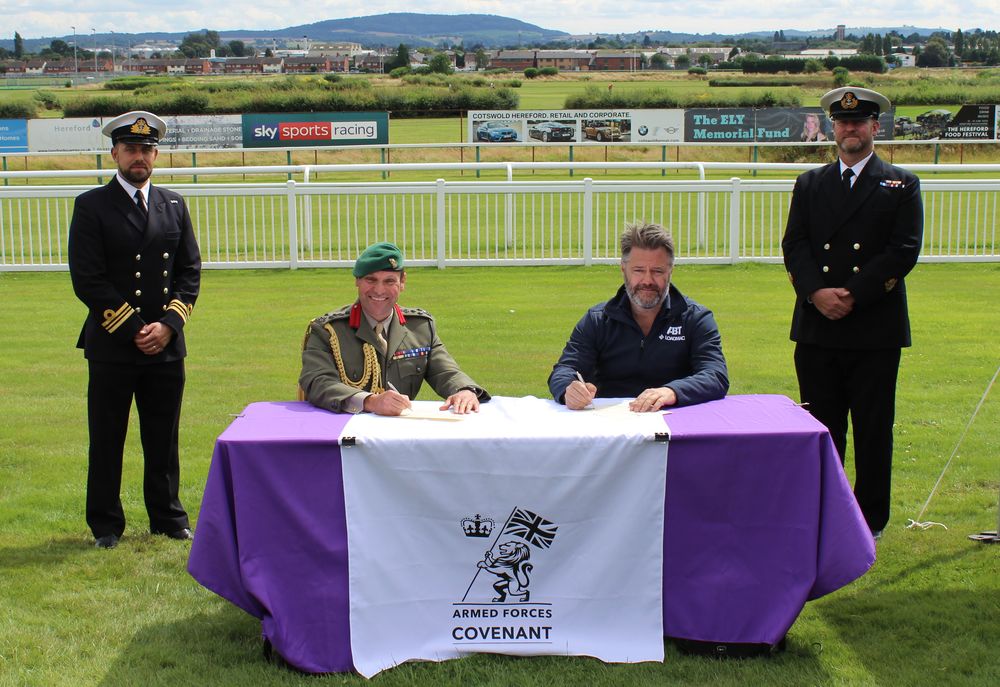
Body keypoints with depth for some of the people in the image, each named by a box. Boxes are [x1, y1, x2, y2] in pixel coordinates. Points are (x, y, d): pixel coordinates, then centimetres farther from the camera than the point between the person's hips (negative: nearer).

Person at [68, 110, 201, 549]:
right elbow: (87, 280, -9)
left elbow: (190, 271, 8)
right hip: (111, 347, -3)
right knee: (106, 441, 5)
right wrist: (134, 331, -12)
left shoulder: (174, 205, 11)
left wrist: (168, 324, -6)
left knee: (163, 439, 11)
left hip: (166, 345, 3)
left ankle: (168, 518, 22)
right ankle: (105, 525, 16)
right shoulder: (92, 207, -3)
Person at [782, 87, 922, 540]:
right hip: (817, 328, 2)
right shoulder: (810, 184, 13)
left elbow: (904, 251, -6)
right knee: (821, 427, 7)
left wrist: (852, 296, -14)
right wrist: (817, 292, -15)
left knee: (873, 430, 4)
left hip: (875, 330, -2)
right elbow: (794, 245, 3)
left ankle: (869, 520, 16)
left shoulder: (901, 185, 5)